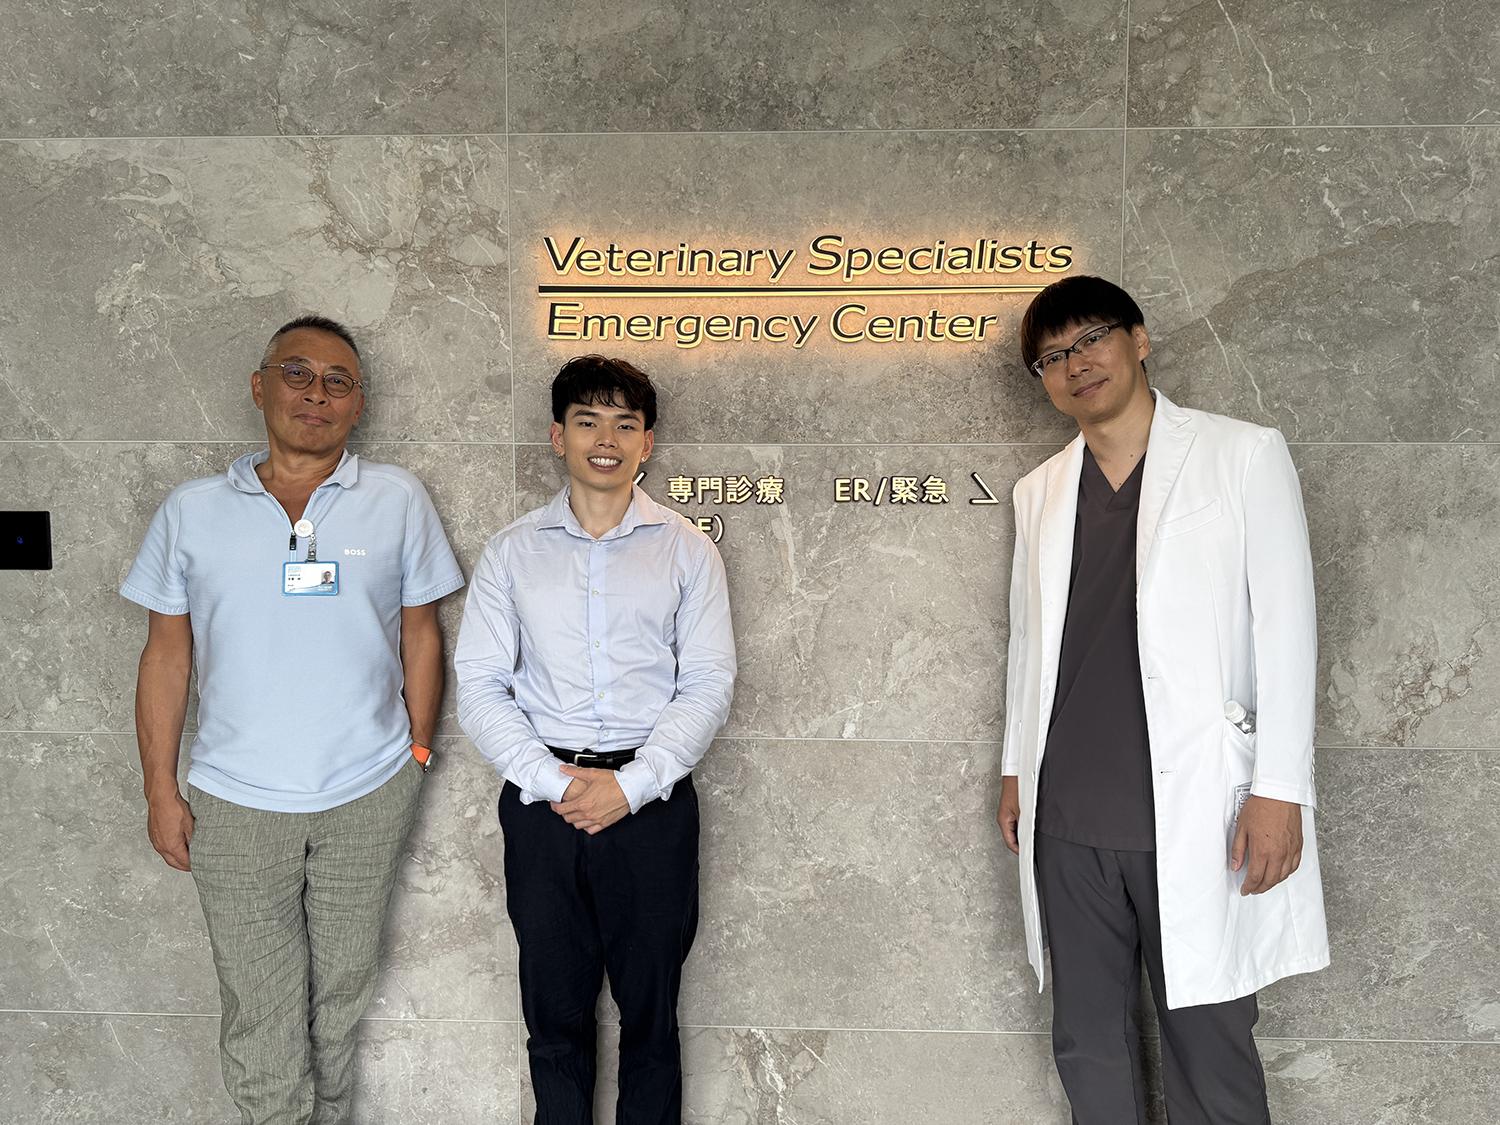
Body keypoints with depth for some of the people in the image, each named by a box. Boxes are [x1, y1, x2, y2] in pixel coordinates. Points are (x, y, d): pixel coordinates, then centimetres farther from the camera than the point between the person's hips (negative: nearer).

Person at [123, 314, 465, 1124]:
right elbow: (167, 654, 4)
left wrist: (417, 754, 4)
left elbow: (420, 636, 4)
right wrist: (160, 791, 2)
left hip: (369, 794, 0)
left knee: (341, 994, 15)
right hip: (234, 804, 0)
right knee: (258, 1013, 6)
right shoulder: (191, 512, 0)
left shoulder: (397, 501, -1)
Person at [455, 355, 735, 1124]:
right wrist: (555, 782, -11)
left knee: (650, 1011, 10)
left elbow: (708, 685, -2)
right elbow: (479, 688, 1)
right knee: (555, 1014, 11)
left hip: (651, 800, -1)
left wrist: (630, 786, -12)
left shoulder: (686, 549, 4)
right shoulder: (511, 553, 6)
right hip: (541, 801, 1)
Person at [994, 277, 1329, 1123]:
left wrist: (1280, 789, -10)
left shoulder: (1245, 455, -1)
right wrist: (1015, 768, 14)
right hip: (1068, 816, 4)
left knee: (1211, 1049, 3)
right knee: (1087, 1044, 13)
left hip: (1194, 811, -4)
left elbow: (1286, 627, -5)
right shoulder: (1040, 490, 12)